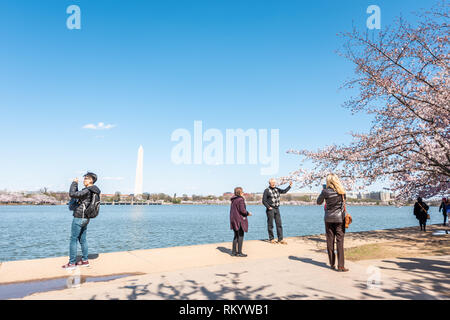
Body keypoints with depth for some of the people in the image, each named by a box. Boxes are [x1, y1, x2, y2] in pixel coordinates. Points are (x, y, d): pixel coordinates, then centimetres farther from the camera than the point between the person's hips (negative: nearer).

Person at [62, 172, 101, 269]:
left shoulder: (87, 191, -18)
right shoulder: (93, 192, 12)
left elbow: (72, 194, -23)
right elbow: (78, 195, 23)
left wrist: (74, 183, -10)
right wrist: (76, 185, 15)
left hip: (79, 218, -9)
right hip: (85, 218, 9)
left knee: (73, 239, -1)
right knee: (83, 239, 15)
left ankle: (72, 263, 5)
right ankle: (85, 260, 21)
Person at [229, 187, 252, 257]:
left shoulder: (233, 200, 12)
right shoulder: (240, 199, -14)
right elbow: (242, 210, -20)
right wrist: (248, 213, -3)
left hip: (233, 219, 8)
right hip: (240, 220, -8)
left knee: (236, 236, 15)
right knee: (240, 236, -1)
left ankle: (234, 251, 19)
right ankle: (239, 252, 2)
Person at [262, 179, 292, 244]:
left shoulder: (277, 189, 13)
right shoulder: (266, 190, -4)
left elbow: (284, 191, 5)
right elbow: (264, 201, -5)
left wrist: (290, 186, -6)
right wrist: (268, 207, -14)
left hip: (277, 209, 5)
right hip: (270, 209, -5)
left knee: (279, 224, 1)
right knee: (270, 225, 1)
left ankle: (280, 239, 3)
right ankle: (271, 239, 11)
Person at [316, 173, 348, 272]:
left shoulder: (325, 191, -9)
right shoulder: (341, 191, -6)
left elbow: (319, 202, 3)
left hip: (328, 218, 1)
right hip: (339, 218, 0)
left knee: (330, 241, 10)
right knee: (340, 241, 0)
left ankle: (332, 264, 17)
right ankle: (340, 265, -3)